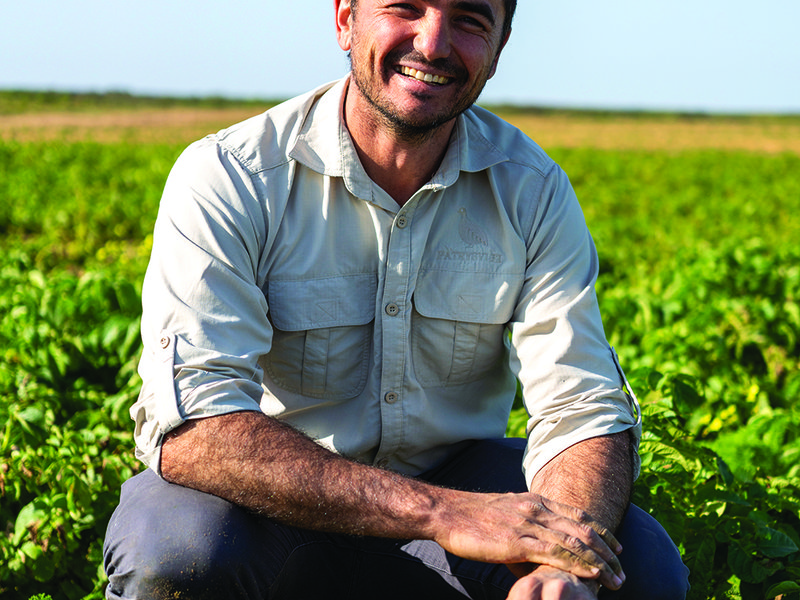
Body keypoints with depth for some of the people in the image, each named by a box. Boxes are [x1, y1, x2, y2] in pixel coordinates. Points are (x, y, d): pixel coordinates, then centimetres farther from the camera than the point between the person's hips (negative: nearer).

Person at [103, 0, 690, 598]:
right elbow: (190, 428, -30)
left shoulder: (534, 192, -7)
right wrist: (442, 512, -39)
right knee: (171, 551, -35)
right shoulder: (226, 179, -19)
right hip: (280, 503, -2)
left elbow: (584, 411, -13)